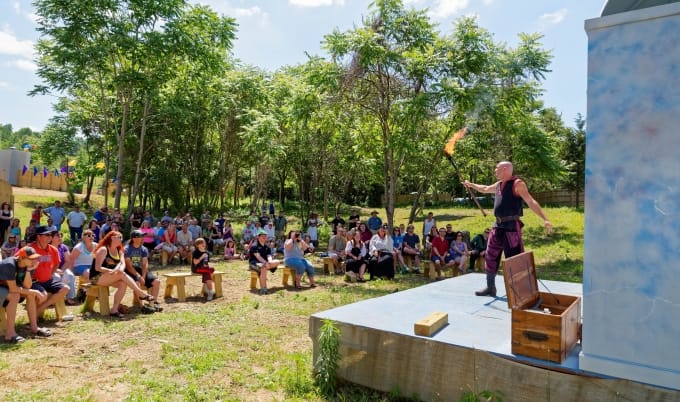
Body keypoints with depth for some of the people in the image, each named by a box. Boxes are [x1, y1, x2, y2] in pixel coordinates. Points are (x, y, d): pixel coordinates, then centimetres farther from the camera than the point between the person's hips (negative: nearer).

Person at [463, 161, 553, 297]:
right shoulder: (498, 185, 14)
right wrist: (471, 185, 38)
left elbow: (531, 202, -19)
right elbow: (485, 189, 35)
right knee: (491, 256, 13)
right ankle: (490, 288, 26)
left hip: (511, 226, -9)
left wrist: (545, 219, -28)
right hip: (498, 226, 9)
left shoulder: (517, 184, -11)